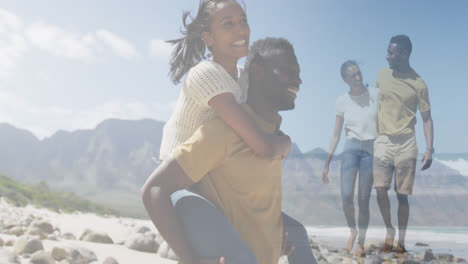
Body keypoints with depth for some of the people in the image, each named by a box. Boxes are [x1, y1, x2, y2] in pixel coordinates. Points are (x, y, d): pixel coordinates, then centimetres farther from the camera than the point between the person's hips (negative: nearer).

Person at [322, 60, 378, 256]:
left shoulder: (376, 95, 0)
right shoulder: (342, 101, 4)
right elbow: (336, 135, 9)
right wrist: (327, 164, 7)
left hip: (371, 149, -1)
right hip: (351, 148, 1)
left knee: (363, 200, -2)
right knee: (346, 196, -12)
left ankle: (361, 241, 16)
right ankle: (352, 231, 16)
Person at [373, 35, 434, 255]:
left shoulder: (418, 85, -4)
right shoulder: (382, 75, 5)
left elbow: (426, 119, 0)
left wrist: (429, 149, -11)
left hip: (406, 144, -2)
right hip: (383, 141, 2)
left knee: (402, 195, 3)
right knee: (381, 190, -10)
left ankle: (401, 240, 16)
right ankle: (389, 230, 13)